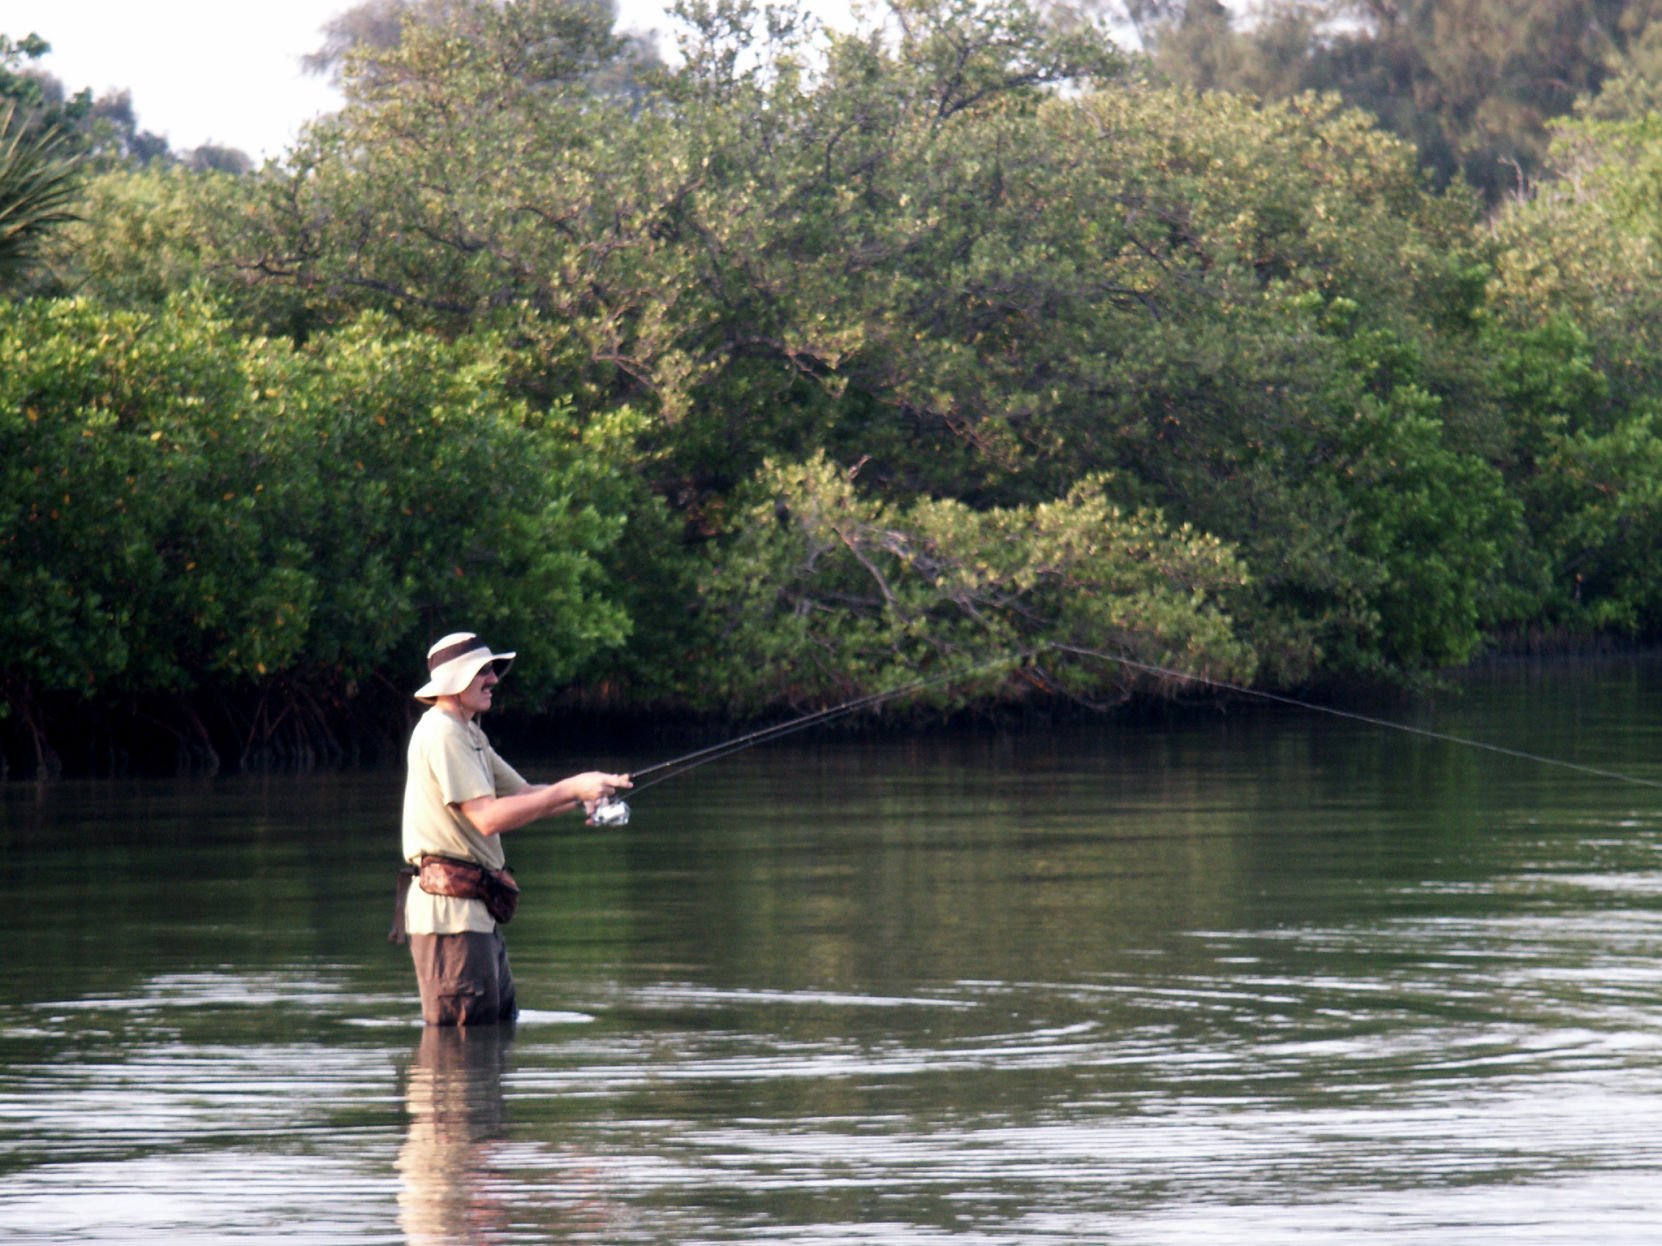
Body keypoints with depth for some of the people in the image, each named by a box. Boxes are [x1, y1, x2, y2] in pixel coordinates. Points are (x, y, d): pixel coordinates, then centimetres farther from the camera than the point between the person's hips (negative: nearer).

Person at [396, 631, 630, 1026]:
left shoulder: (468, 734, 21)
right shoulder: (440, 732, -13)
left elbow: (522, 797, 19)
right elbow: (487, 818, -22)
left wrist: (587, 792, 1)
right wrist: (570, 789, -21)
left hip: (475, 911, 11)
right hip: (449, 911, -11)